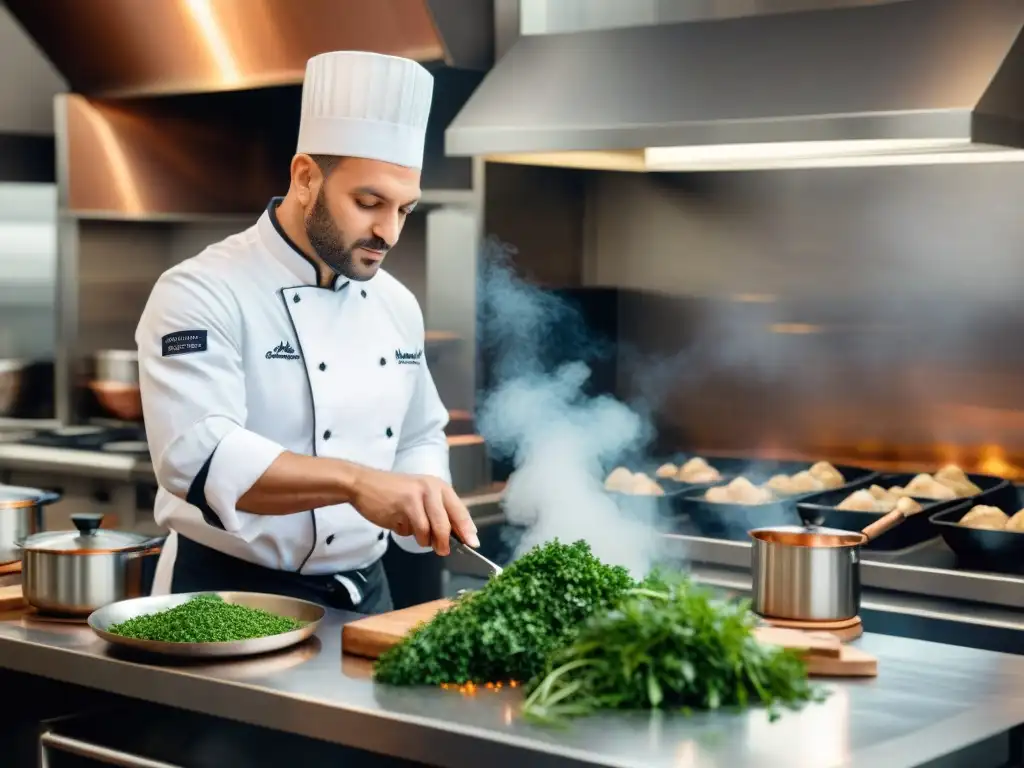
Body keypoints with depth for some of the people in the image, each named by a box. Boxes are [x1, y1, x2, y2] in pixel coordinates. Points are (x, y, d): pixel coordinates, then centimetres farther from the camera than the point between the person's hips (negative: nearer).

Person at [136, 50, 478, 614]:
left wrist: (425, 503, -4)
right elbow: (198, 455, -29)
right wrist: (354, 482, -40)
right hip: (233, 599, -6)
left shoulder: (396, 304, 7)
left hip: (365, 594, 6)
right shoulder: (201, 294, -14)